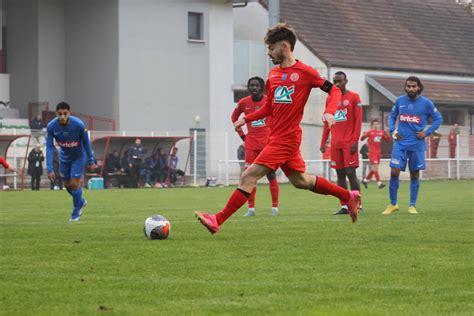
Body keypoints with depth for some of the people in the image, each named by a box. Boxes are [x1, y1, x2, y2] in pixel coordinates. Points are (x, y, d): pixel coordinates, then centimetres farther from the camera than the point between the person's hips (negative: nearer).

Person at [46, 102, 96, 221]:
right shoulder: (51, 126, -25)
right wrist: (50, 169, -26)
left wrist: (91, 161, -7)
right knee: (67, 184, 12)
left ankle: (76, 213, 13)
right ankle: (81, 201, 42)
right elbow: (49, 147, -21)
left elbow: (86, 143, -15)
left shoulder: (78, 125, -30)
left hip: (78, 157, -3)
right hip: (64, 157, 3)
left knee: (74, 184, -8)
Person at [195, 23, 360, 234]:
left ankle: (218, 221, -15)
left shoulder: (305, 72, -8)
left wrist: (329, 112, -20)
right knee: (300, 181, 20)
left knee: (249, 177, -14)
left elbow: (334, 90, -3)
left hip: (286, 139, -9)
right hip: (278, 138, 9)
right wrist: (246, 118, 7)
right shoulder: (273, 75, 13)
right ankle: (349, 196, 33)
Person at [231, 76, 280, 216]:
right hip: (251, 143, 2)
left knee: (271, 174, 0)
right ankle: (251, 208, 1)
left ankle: (275, 207, 7)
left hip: (268, 141, -2)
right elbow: (234, 117, 18)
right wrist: (241, 134, 10)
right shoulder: (243, 103, 2)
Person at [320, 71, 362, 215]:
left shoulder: (354, 97, -1)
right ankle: (344, 207, 6)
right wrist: (323, 142, 11)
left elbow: (358, 120, -6)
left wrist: (355, 141, -14)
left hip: (349, 143, -5)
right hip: (335, 144, 5)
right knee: (340, 175, 4)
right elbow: (327, 123, 17)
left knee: (350, 173, -9)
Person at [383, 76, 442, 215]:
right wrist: (392, 130, 3)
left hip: (417, 144, -1)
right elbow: (392, 116, 18)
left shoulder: (426, 103, -3)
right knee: (394, 172, -8)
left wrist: (426, 132, -5)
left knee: (414, 175, 4)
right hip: (400, 143, 1)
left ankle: (412, 206, 14)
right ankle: (393, 204, 4)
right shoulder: (400, 101, 4)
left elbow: (438, 119, 5)